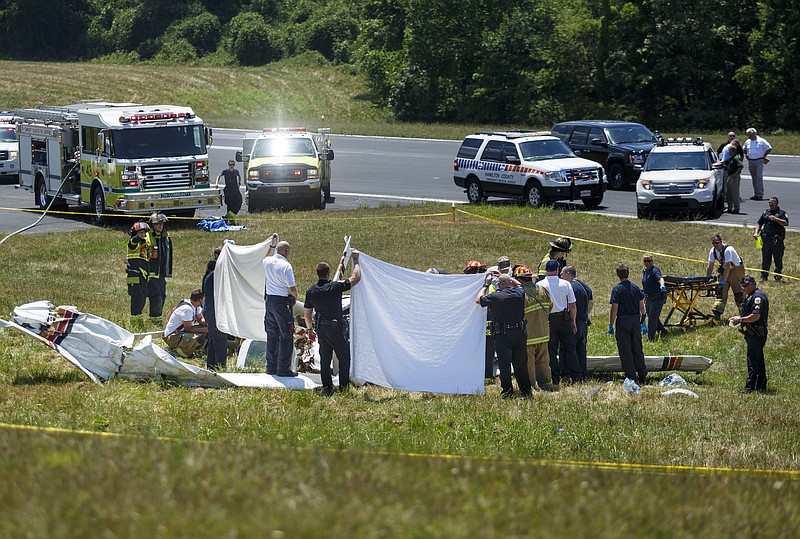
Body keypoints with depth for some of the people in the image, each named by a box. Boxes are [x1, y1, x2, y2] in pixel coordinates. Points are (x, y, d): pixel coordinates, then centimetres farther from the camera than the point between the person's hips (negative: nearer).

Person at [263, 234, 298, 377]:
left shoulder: (267, 262, 3)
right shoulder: (285, 266, -18)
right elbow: (292, 288, -19)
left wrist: (272, 244, 38)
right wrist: (295, 296, 1)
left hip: (269, 299, 7)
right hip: (282, 301, -7)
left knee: (272, 334, 14)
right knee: (286, 335, -1)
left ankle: (271, 367, 18)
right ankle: (283, 368, -2)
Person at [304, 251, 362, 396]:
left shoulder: (311, 291, -1)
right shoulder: (335, 287, -17)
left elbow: (307, 313, 7)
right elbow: (356, 278, -10)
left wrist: (310, 329, 21)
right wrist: (356, 260, 2)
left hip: (320, 328, 5)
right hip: (336, 328, -5)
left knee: (324, 359, 13)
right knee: (344, 358, 8)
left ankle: (326, 389, 14)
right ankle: (343, 388, 6)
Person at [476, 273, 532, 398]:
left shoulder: (495, 297, -13)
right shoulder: (519, 294, -1)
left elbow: (478, 300, 4)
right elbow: (519, 285, 25)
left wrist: (486, 285, 15)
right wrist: (507, 277, 29)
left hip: (503, 335, -4)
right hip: (519, 333, 4)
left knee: (504, 364, 2)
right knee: (521, 364, 13)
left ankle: (507, 392, 4)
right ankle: (526, 391, 18)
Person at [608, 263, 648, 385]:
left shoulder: (617, 289, -9)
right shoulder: (636, 288, 5)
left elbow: (614, 309, -12)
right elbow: (642, 307, 8)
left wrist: (611, 325, -6)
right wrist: (643, 322, 17)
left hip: (623, 320, -5)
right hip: (635, 320, 5)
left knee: (625, 351, 2)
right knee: (637, 350, 12)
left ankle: (631, 377, 1)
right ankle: (642, 376, 13)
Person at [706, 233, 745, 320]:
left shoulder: (728, 250, -28)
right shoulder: (713, 251, -6)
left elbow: (728, 266, -31)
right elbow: (710, 267, 0)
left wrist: (723, 281, -34)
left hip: (736, 270, -6)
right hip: (724, 271, 6)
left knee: (738, 293, -3)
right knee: (721, 291, -5)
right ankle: (716, 314, -12)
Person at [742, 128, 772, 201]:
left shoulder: (761, 141, -5)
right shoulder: (747, 142, 10)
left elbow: (769, 149, -1)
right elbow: (745, 150, 28)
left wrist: (764, 157, -2)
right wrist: (746, 156, 12)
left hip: (759, 161, -5)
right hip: (750, 161, 5)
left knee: (759, 177, -12)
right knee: (754, 178, 7)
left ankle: (760, 194, -13)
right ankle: (755, 194, 12)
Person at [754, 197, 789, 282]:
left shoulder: (782, 213, 3)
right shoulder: (765, 212, 16)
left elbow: (786, 223, -12)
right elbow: (759, 224, 19)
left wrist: (775, 219, -18)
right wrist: (756, 232, 4)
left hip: (777, 240, -4)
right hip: (766, 239, 4)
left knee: (778, 259, -1)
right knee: (765, 259, 7)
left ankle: (778, 276, 7)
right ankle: (764, 276, 13)